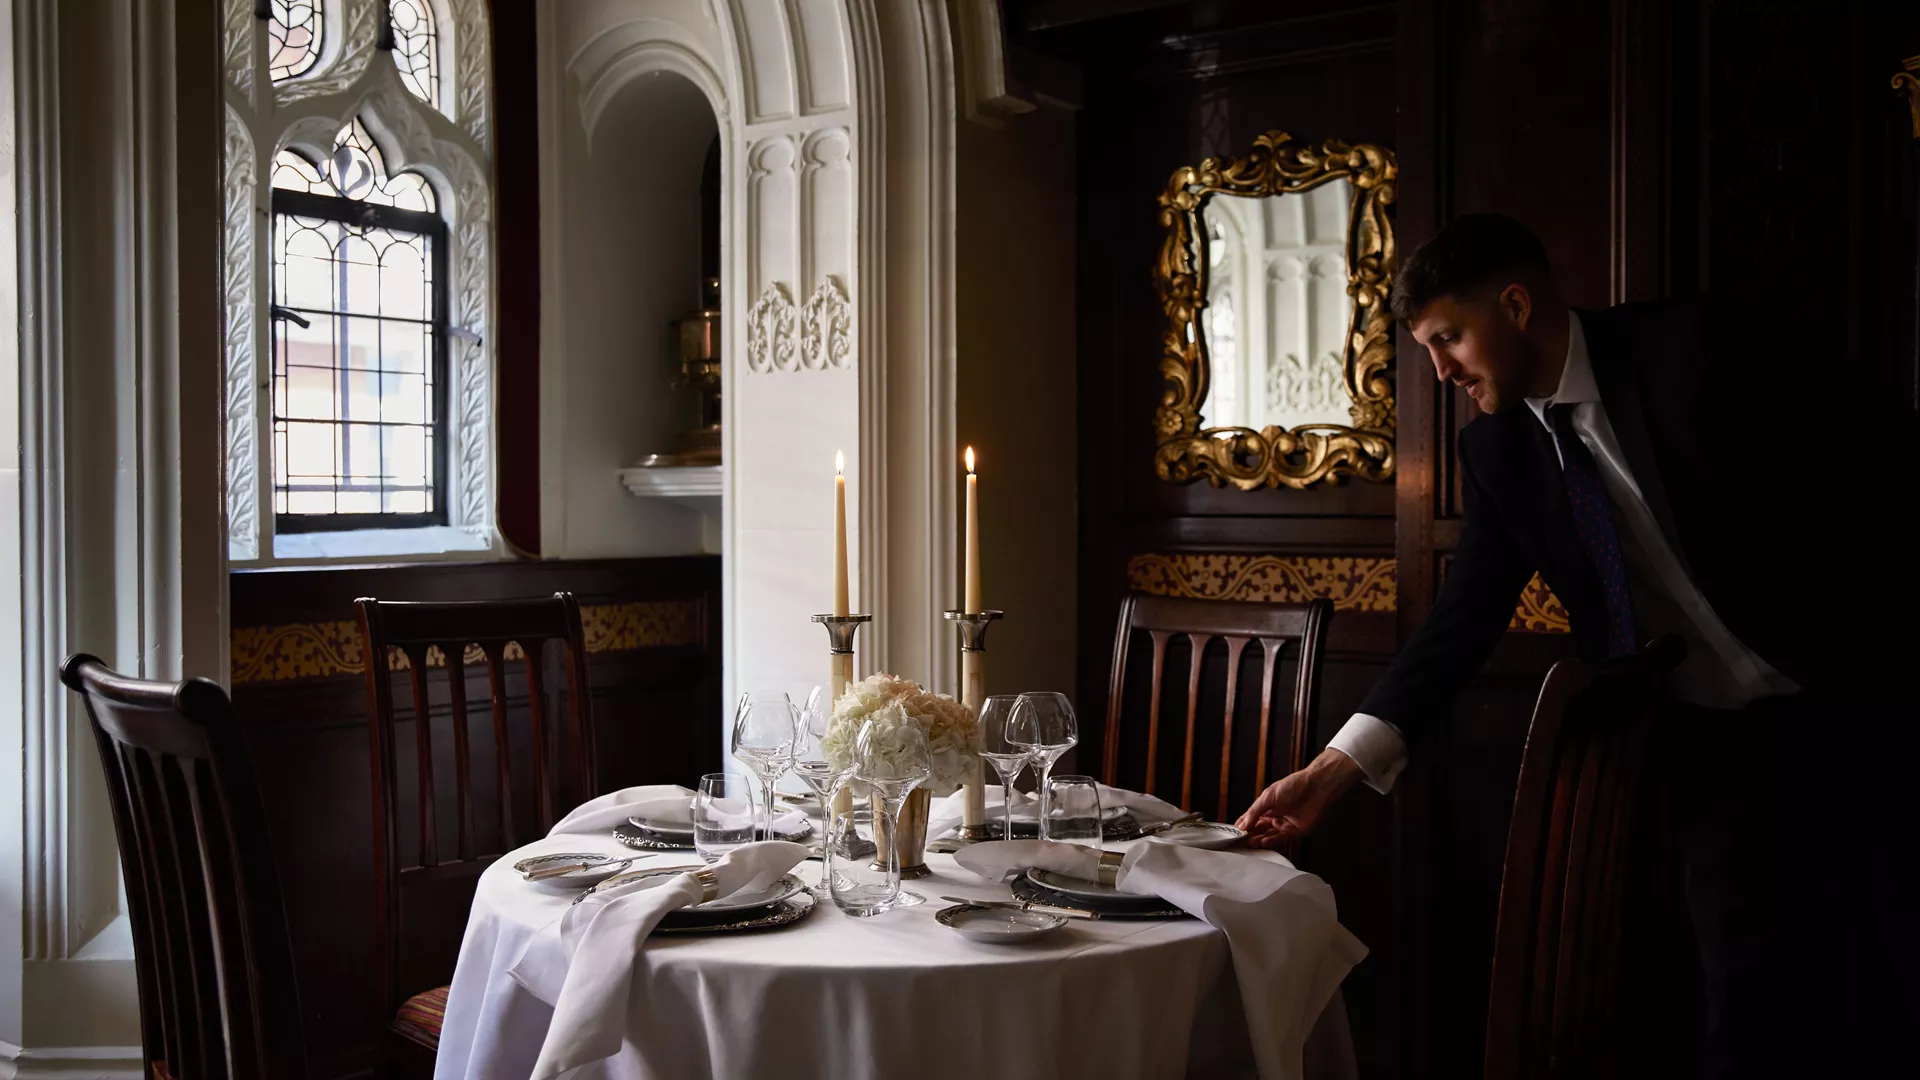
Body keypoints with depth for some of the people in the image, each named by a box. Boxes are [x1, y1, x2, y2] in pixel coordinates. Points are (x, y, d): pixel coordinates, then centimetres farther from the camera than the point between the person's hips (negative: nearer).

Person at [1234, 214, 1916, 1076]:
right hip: (1706, 742, 4)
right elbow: (1465, 618, -4)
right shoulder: (1497, 451, -1)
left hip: (1839, 709, -3)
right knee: (1745, 988, 4)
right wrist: (1339, 766, -14)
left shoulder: (1705, 350, -15)